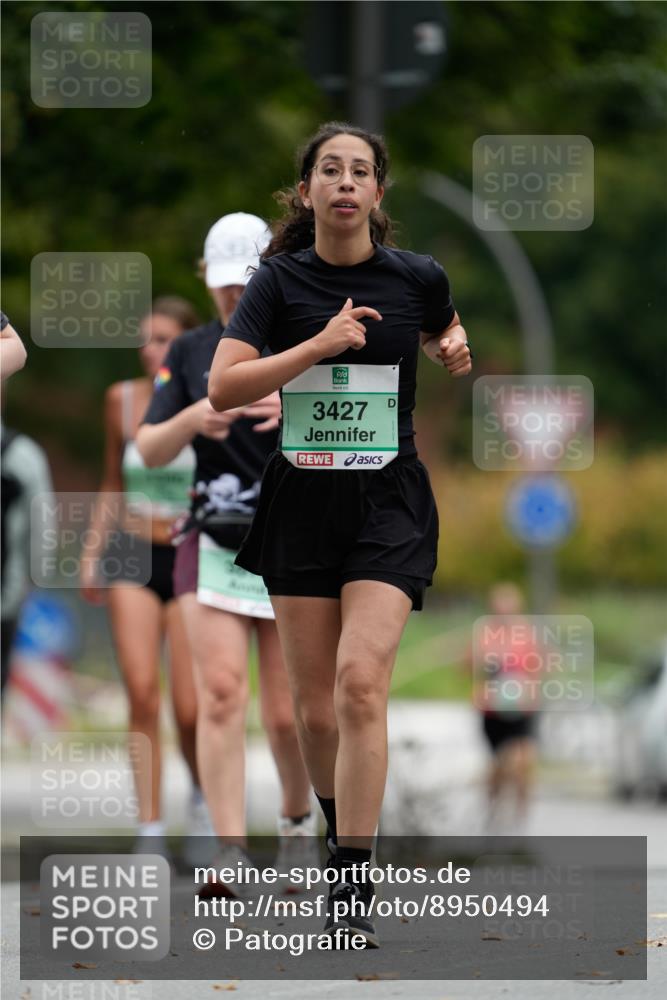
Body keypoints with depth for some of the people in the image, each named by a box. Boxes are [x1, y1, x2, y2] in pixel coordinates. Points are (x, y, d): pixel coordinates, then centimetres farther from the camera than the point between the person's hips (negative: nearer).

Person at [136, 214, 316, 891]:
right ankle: (230, 855, -21)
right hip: (214, 548, 1)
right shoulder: (191, 353, 8)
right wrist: (193, 418, -18)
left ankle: (297, 817, 30)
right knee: (221, 693, -17)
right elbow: (149, 450, 3)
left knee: (288, 716, 0)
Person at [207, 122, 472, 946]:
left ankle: (352, 893, -19)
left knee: (360, 681, -19)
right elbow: (223, 387, -14)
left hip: (389, 502, -1)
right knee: (314, 709, 4)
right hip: (302, 500, 1)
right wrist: (319, 345, -22)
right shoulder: (280, 280, -3)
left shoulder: (418, 279, -1)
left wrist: (455, 352, 2)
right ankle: (340, 831, 33)